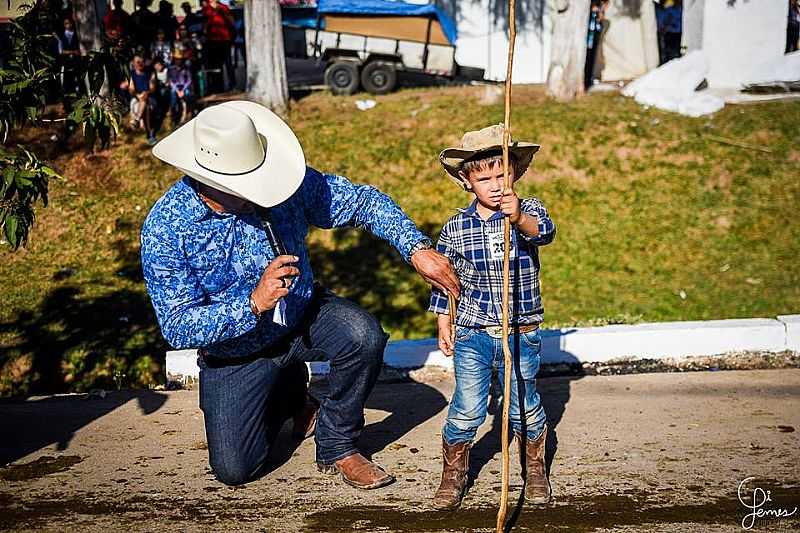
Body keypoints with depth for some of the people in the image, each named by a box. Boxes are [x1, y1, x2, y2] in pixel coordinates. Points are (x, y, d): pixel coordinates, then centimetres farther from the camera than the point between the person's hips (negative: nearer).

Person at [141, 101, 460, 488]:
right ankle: (288, 394, 28)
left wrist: (418, 249, -23)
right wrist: (254, 303, -42)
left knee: (364, 335, -30)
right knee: (233, 469, -4)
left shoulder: (287, 185, -20)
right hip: (235, 351, -1)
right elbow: (178, 327, -28)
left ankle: (336, 446, -5)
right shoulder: (165, 228, -26)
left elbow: (361, 200, -10)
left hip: (303, 313, 1)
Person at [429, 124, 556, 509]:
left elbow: (544, 232, -30)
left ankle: (534, 470, 34)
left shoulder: (528, 211, -6)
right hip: (472, 335, 1)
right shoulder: (455, 228, -2)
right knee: (466, 410, 2)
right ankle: (454, 473, 22)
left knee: (525, 407, 13)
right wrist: (443, 326, 7)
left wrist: (519, 218, -51)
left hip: (522, 333, 0)